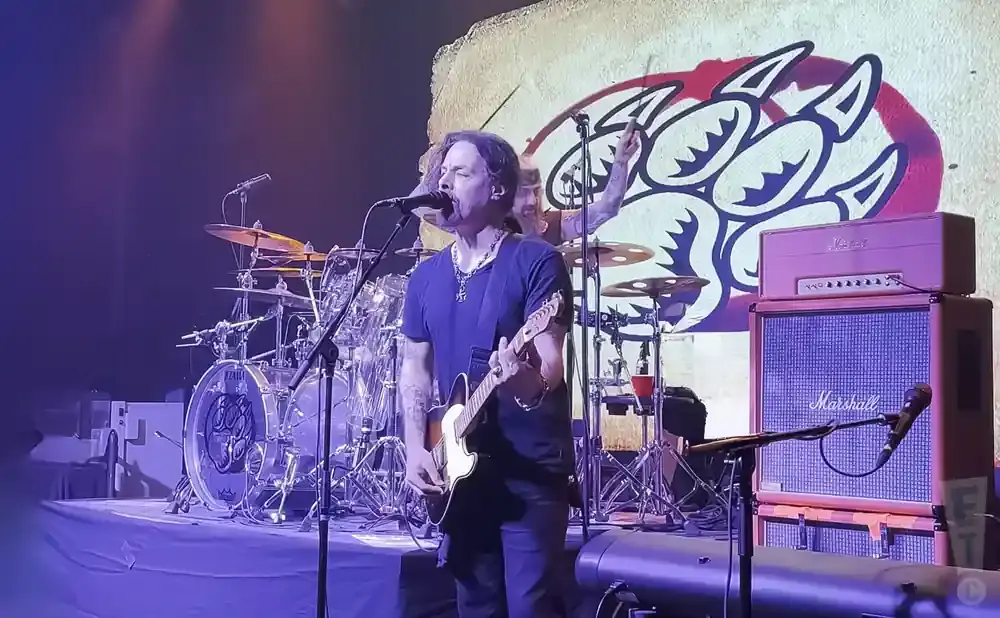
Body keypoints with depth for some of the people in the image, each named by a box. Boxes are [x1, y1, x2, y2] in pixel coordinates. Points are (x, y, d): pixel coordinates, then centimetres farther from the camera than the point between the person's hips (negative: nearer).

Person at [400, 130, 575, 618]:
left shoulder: (536, 262, -9)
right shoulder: (427, 276, 10)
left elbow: (551, 359, -16)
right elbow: (415, 366, 15)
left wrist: (529, 382, -39)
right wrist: (416, 447, 2)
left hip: (532, 468, -6)